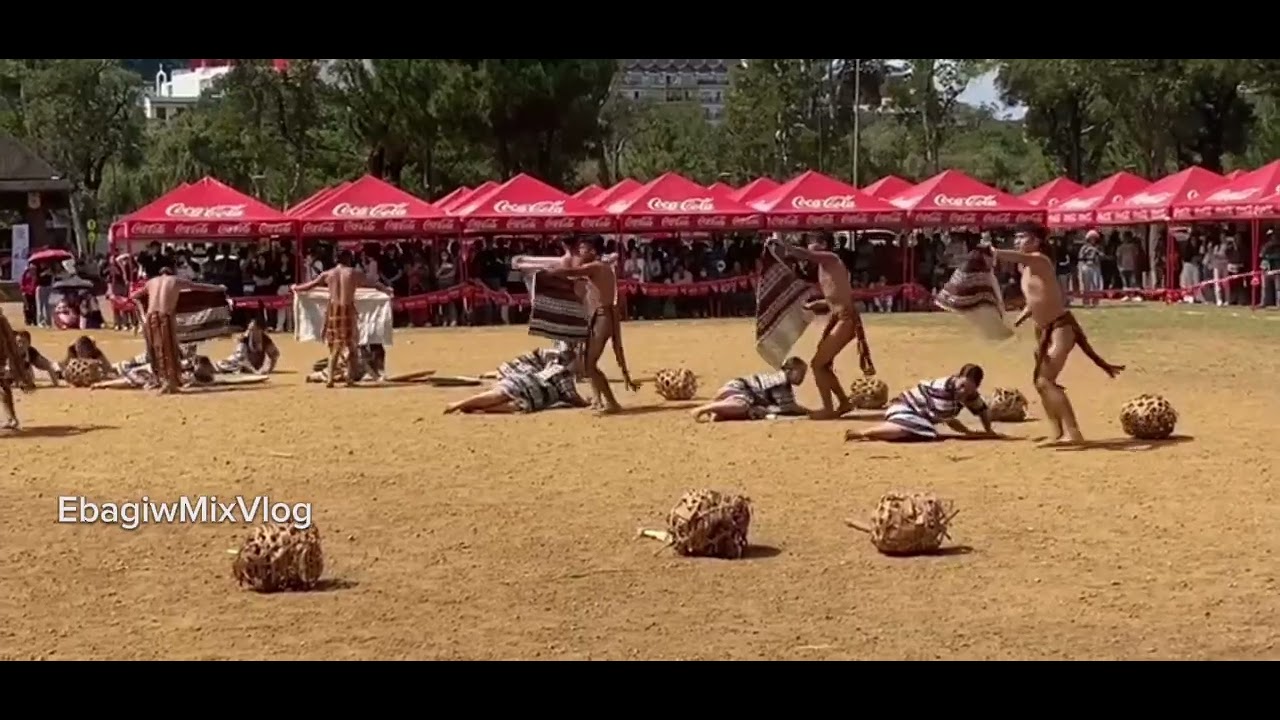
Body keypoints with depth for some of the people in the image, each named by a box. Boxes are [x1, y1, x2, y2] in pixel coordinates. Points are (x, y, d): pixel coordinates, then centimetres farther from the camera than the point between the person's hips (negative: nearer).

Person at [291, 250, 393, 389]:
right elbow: (374, 284, 11)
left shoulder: (327, 274, 5)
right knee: (351, 344, 10)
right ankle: (350, 377, 3)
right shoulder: (354, 273, 1)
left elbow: (310, 285, 15)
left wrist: (296, 288, 34)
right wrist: (388, 290, 28)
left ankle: (330, 379, 0)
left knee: (334, 346, 9)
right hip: (348, 310, -2)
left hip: (333, 310, 2)